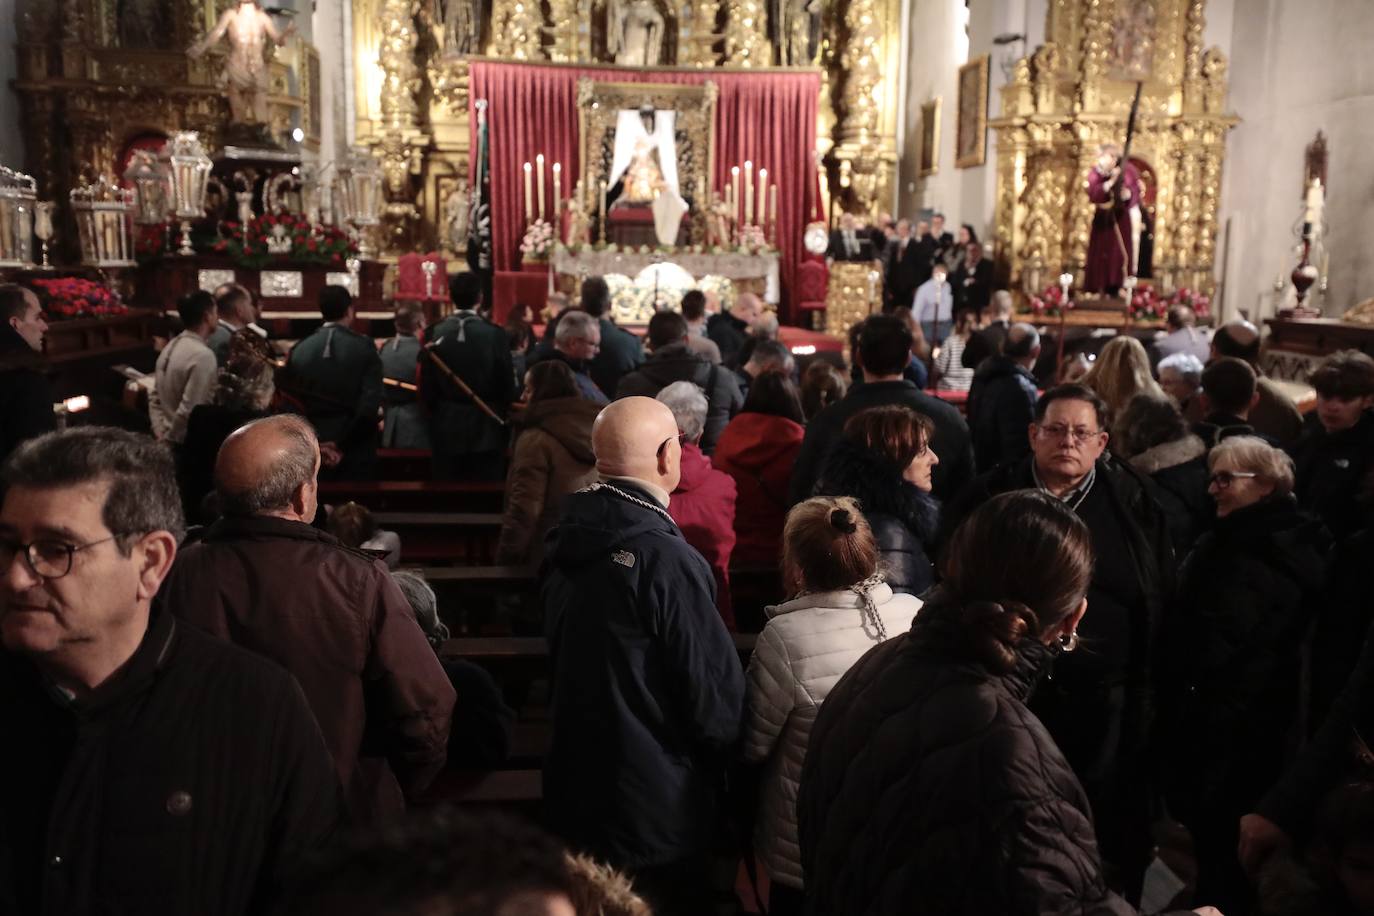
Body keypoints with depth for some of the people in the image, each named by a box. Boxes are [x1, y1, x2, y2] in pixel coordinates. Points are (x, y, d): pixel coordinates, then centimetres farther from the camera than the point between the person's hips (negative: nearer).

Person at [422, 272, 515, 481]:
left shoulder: (434, 333, -4)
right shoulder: (495, 334, -8)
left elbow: (426, 386, -2)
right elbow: (507, 384, -5)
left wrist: (436, 414, 14)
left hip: (447, 428, 2)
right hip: (486, 428, -2)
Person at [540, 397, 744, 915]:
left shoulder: (566, 543, -1)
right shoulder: (666, 560, -25)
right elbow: (716, 696, -20)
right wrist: (725, 770, 0)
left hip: (573, 792, 7)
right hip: (658, 812, -7)